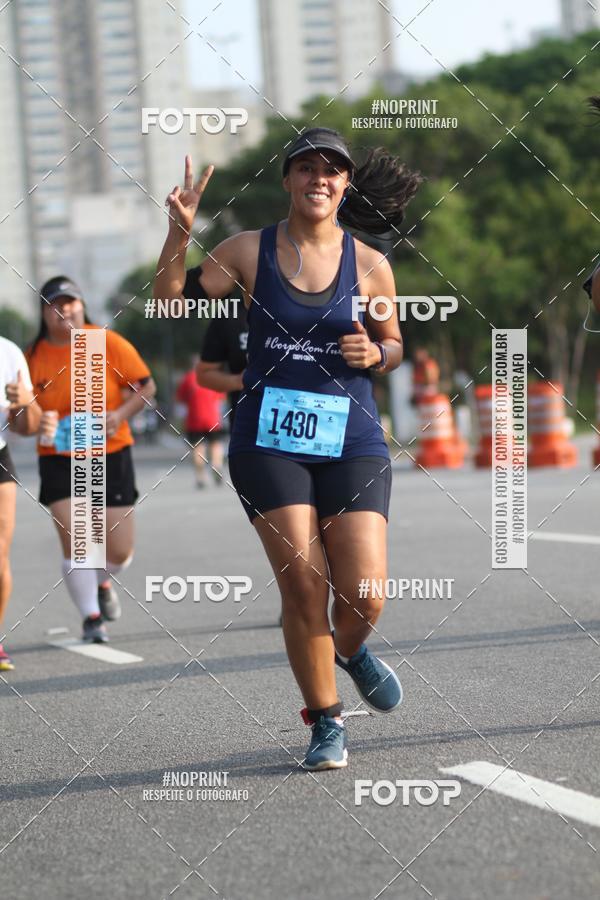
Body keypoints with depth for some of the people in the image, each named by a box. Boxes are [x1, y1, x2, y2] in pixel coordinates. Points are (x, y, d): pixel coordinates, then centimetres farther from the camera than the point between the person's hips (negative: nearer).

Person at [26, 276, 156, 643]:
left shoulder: (110, 344, -6)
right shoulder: (34, 356, -2)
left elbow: (147, 385, -1)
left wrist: (121, 414, -18)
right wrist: (37, 423, -16)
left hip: (111, 455, 0)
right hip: (59, 460, 0)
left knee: (120, 550, 4)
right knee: (75, 543, -13)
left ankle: (102, 583, 39)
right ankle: (91, 616, 6)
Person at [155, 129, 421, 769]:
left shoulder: (370, 266, 4)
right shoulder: (248, 252, 2)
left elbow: (394, 344, 17)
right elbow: (171, 308, 1)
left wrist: (375, 354, -6)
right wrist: (179, 234, -12)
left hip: (352, 444, 1)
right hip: (269, 443, -1)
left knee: (363, 596, -8)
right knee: (302, 587, -7)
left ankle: (350, 650, 30)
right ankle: (325, 721, 11)